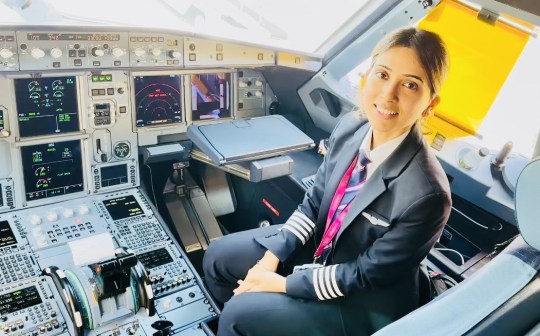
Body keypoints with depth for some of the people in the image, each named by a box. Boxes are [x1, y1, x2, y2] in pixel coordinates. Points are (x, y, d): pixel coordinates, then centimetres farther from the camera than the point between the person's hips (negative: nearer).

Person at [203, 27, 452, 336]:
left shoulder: (426, 195, -33)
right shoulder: (350, 127, -14)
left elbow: (365, 276, -22)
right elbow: (314, 202, -1)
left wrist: (283, 283, -16)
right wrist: (272, 257, -9)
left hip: (363, 302, -6)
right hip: (322, 245, 6)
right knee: (218, 257, 7)